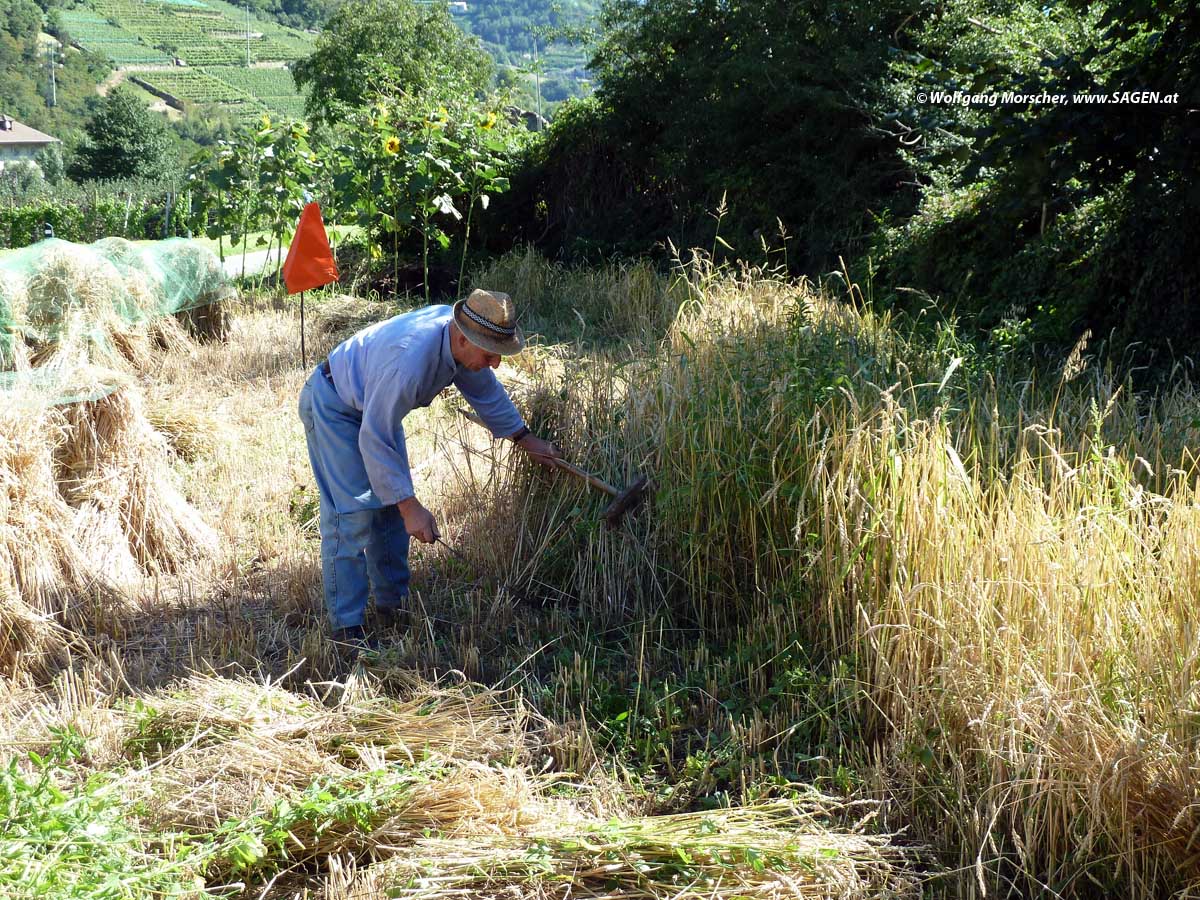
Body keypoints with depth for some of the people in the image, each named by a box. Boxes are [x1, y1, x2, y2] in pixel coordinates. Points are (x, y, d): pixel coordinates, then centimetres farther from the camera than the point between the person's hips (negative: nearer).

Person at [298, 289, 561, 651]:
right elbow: (375, 439, -35)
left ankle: (392, 603, 21)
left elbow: (486, 391, 7)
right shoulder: (410, 359, -42)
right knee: (353, 513, -15)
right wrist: (410, 507, -34)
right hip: (332, 406, -9)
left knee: (392, 505, 10)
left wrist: (525, 439, 14)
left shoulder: (463, 337, -15)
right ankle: (346, 627, -10)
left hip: (375, 405, 9)